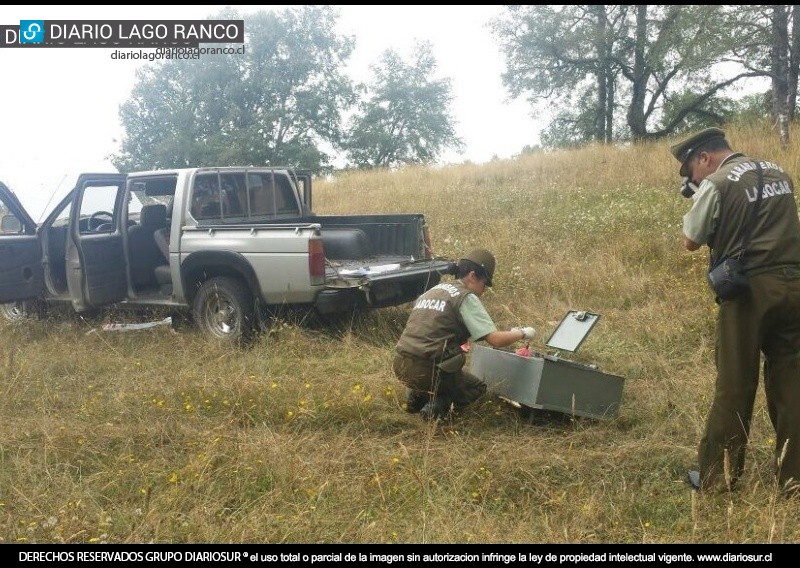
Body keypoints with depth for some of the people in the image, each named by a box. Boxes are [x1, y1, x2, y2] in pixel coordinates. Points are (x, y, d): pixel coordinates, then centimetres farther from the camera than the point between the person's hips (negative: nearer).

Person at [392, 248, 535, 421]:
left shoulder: (433, 290, 17)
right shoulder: (466, 297, -6)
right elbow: (496, 340, -11)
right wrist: (522, 333, 6)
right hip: (426, 370, -7)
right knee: (477, 387, 18)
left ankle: (418, 397, 15)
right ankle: (436, 406, -5)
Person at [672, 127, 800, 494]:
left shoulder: (716, 184, -6)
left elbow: (691, 242, 0)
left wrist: (698, 199, 14)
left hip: (750, 289, -6)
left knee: (735, 386, 2)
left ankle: (717, 477, 13)